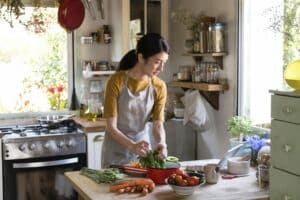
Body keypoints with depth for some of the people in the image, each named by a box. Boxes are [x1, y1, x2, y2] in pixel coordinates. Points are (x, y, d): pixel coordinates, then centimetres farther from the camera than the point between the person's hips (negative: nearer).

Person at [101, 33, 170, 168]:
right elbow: (111, 126, -18)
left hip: (143, 150, 3)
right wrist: (132, 146, -34)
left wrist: (161, 143, -30)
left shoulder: (159, 87, -6)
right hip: (116, 153, -3)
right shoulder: (116, 81, -18)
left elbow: (158, 125, -8)